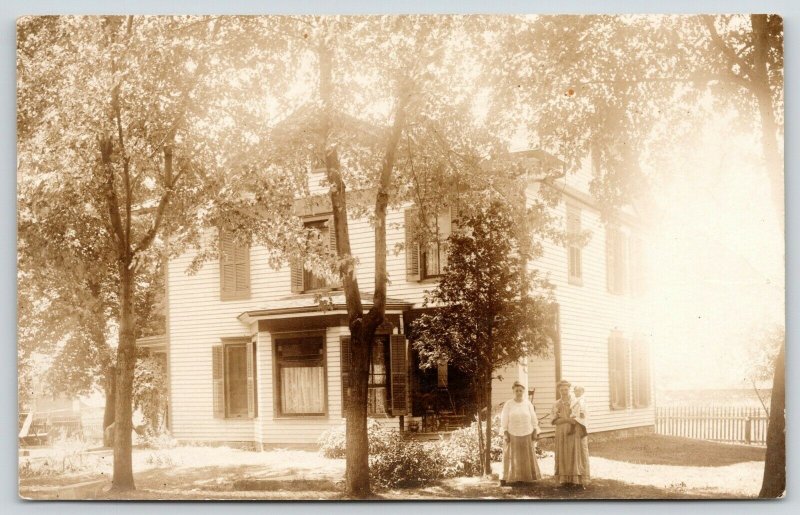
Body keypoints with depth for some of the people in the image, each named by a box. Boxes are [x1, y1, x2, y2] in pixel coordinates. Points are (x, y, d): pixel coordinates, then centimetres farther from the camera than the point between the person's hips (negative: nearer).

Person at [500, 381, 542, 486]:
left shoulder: (528, 403, 3)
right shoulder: (508, 404, -2)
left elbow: (533, 419, 6)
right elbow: (504, 420, -2)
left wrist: (535, 432, 2)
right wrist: (505, 434, -7)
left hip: (527, 434, 2)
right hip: (513, 434, -2)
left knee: (527, 457, 5)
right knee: (513, 457, -2)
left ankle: (527, 477, 11)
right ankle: (514, 478, -2)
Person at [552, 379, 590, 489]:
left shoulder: (577, 402, 0)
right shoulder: (556, 405, 8)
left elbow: (581, 418, -8)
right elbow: (555, 420, -3)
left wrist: (563, 419, -12)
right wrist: (569, 419, -17)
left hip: (576, 434, -3)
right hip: (562, 435, 3)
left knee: (576, 456, -4)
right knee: (564, 457, 1)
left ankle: (579, 481, -3)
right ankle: (566, 480, 3)